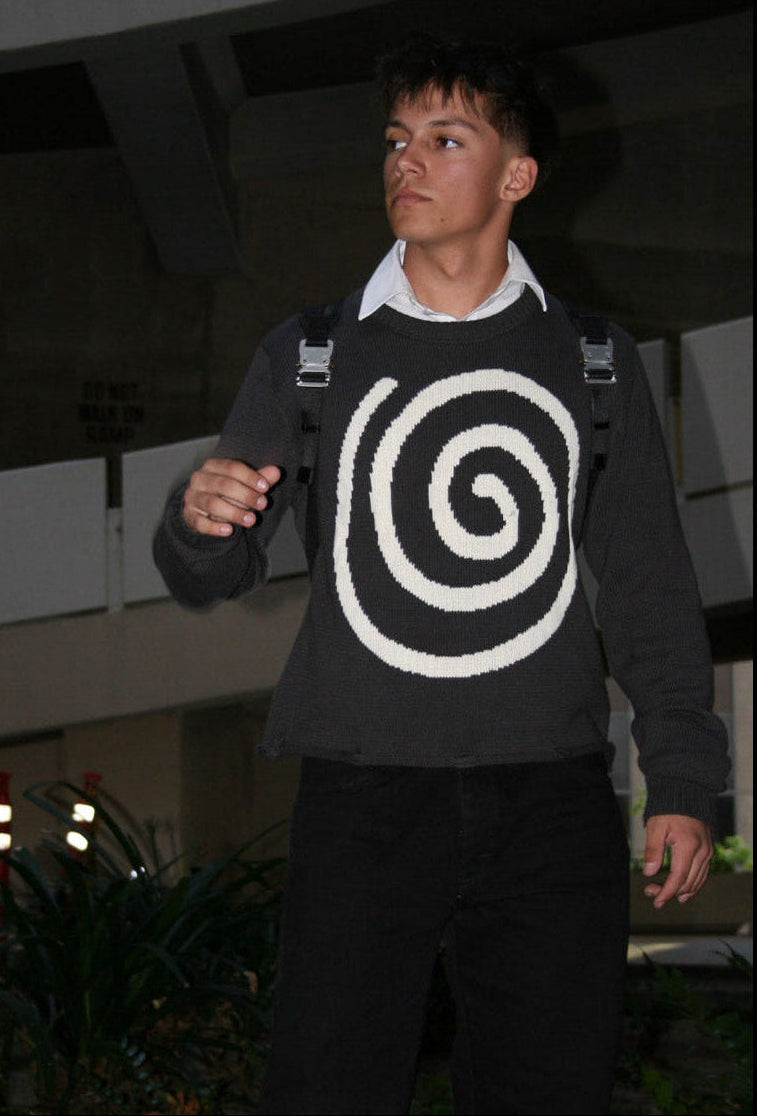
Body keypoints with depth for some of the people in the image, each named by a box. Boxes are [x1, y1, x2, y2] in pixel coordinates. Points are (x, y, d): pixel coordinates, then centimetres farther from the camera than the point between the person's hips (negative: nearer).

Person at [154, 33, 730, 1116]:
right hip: (366, 792, -1)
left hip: (552, 794, 1)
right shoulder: (311, 356, 10)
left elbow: (648, 586, 13)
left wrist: (681, 781, 6)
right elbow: (216, 573, 10)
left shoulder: (595, 364, 11)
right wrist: (202, 520, -15)